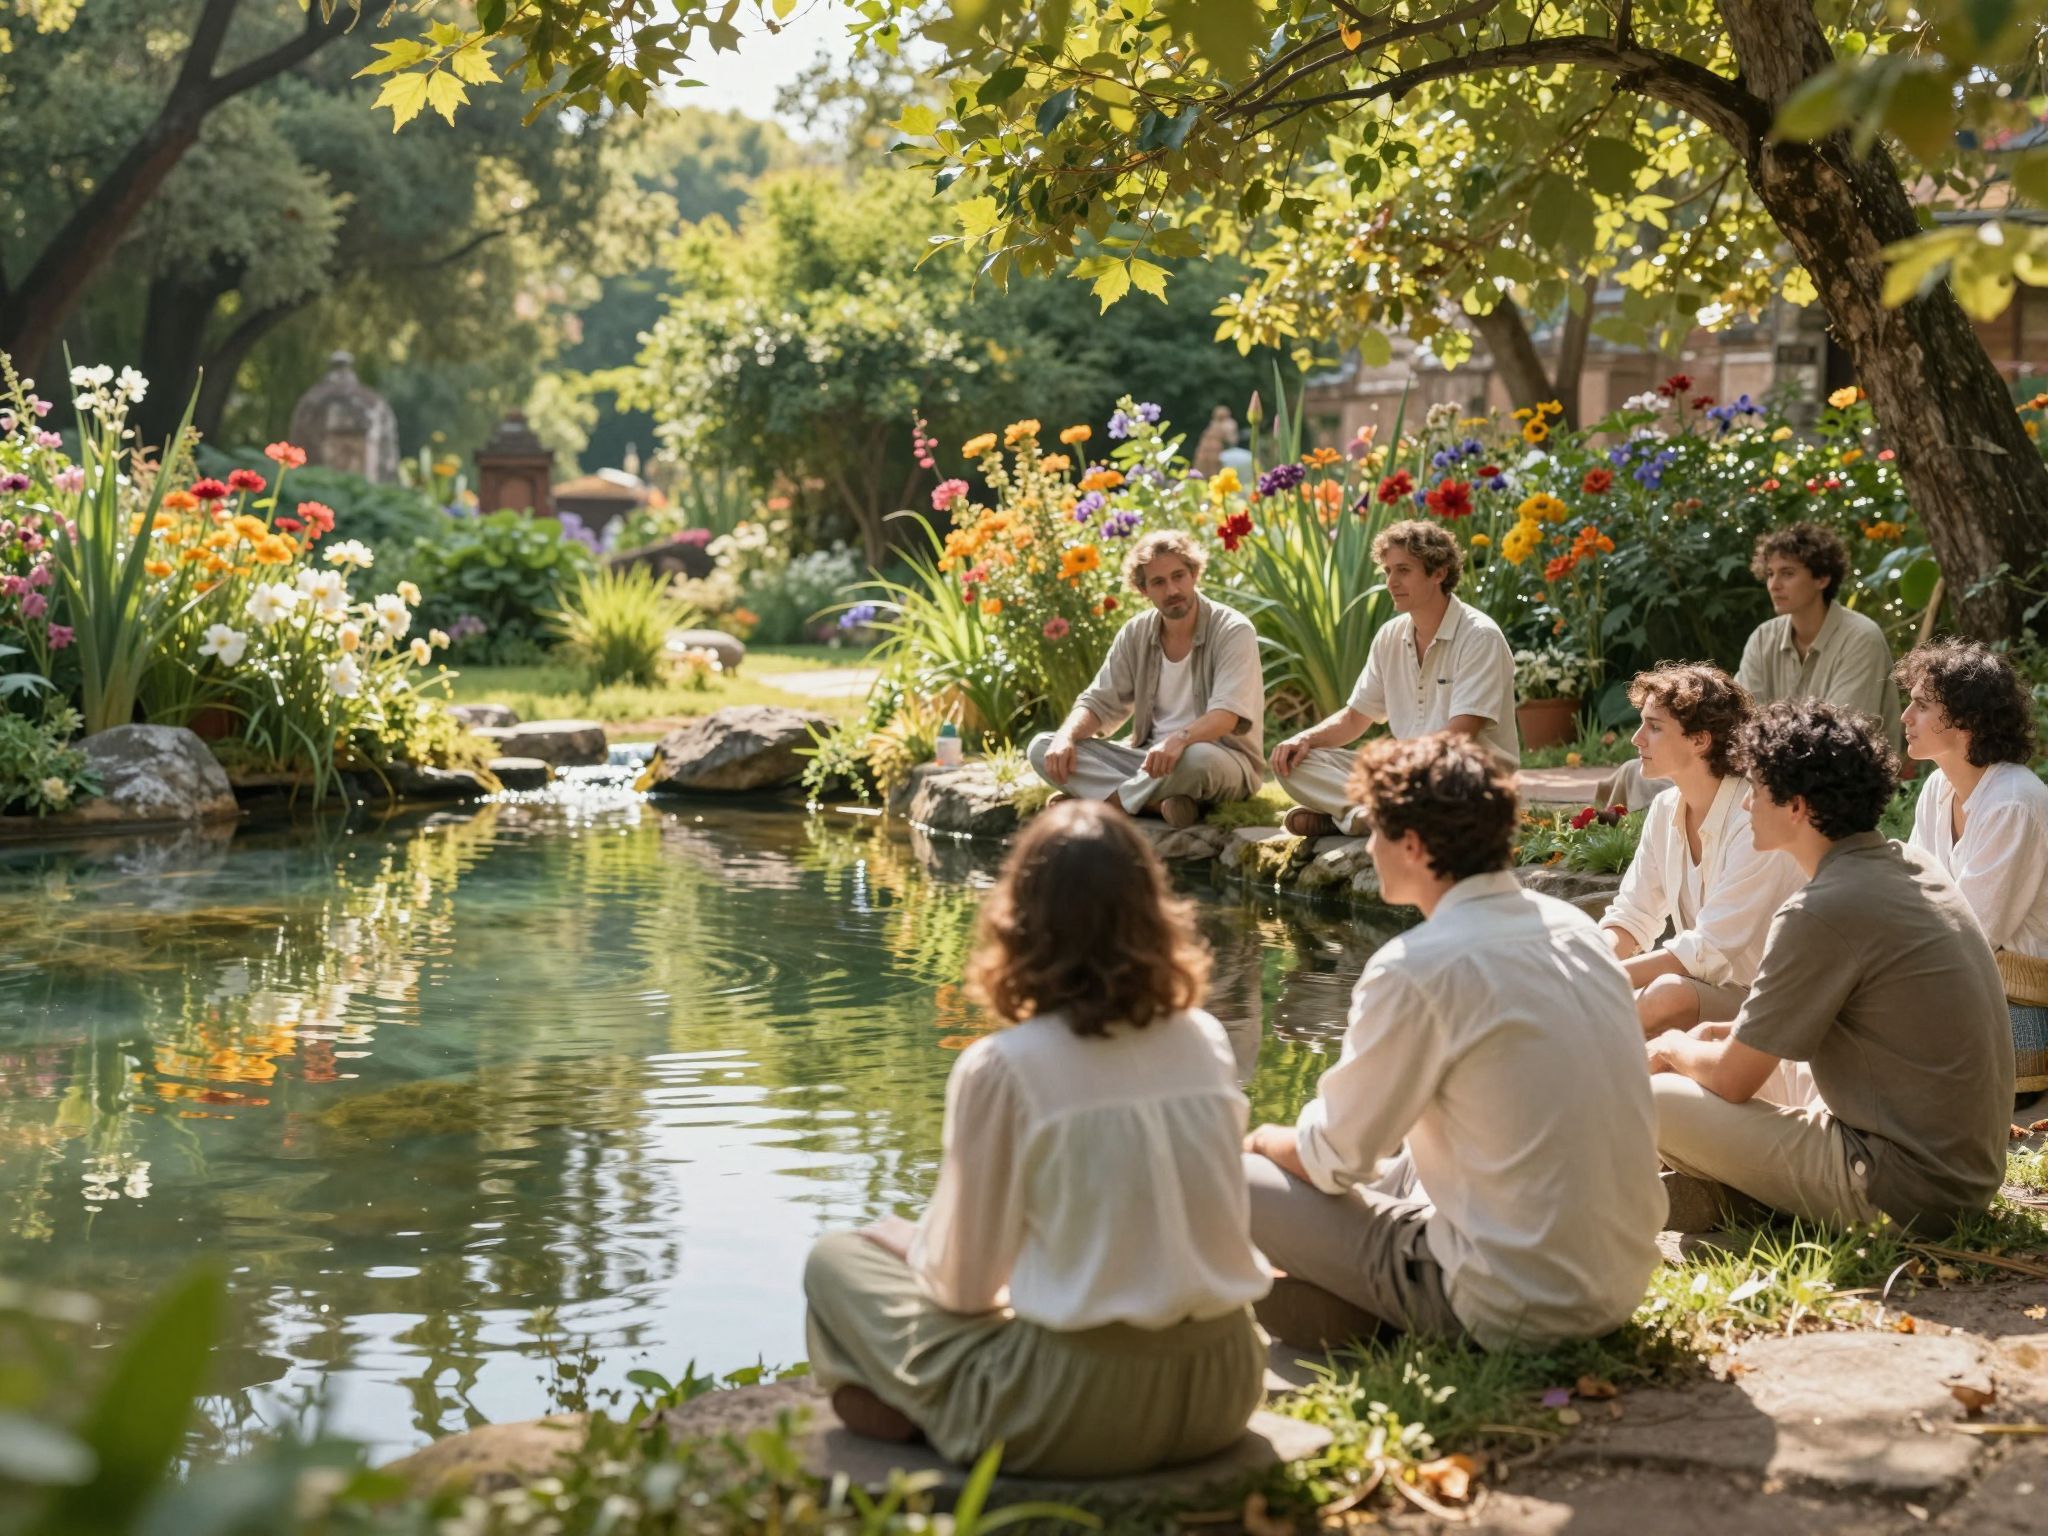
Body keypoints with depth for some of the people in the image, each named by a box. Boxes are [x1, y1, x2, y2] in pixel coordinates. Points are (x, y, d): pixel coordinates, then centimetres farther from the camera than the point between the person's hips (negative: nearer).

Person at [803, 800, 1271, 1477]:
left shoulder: (1000, 1068, -13)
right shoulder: (1208, 1042, 1)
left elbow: (961, 1285, -5)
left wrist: (914, 1241, 17)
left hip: (1078, 1409, -5)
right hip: (1220, 1393, 5)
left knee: (837, 1259, 14)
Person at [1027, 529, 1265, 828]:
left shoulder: (1233, 631, -11)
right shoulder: (1136, 635, 6)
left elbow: (1226, 714, -24)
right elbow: (1099, 702, 6)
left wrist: (1180, 739, -45)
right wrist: (1066, 736, -18)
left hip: (1224, 761, -6)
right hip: (1150, 758, 6)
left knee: (1195, 758, -44)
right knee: (1042, 748, -13)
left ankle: (1103, 800, -21)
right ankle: (1160, 803, -29)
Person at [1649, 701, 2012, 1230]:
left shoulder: (1821, 912, -20)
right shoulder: (1915, 867, 7)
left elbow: (1733, 1080, -11)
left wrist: (1674, 1048, 10)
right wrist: (1734, 1033, 16)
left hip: (1901, 1191, -9)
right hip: (1971, 1170, 9)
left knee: (1656, 1100, -6)